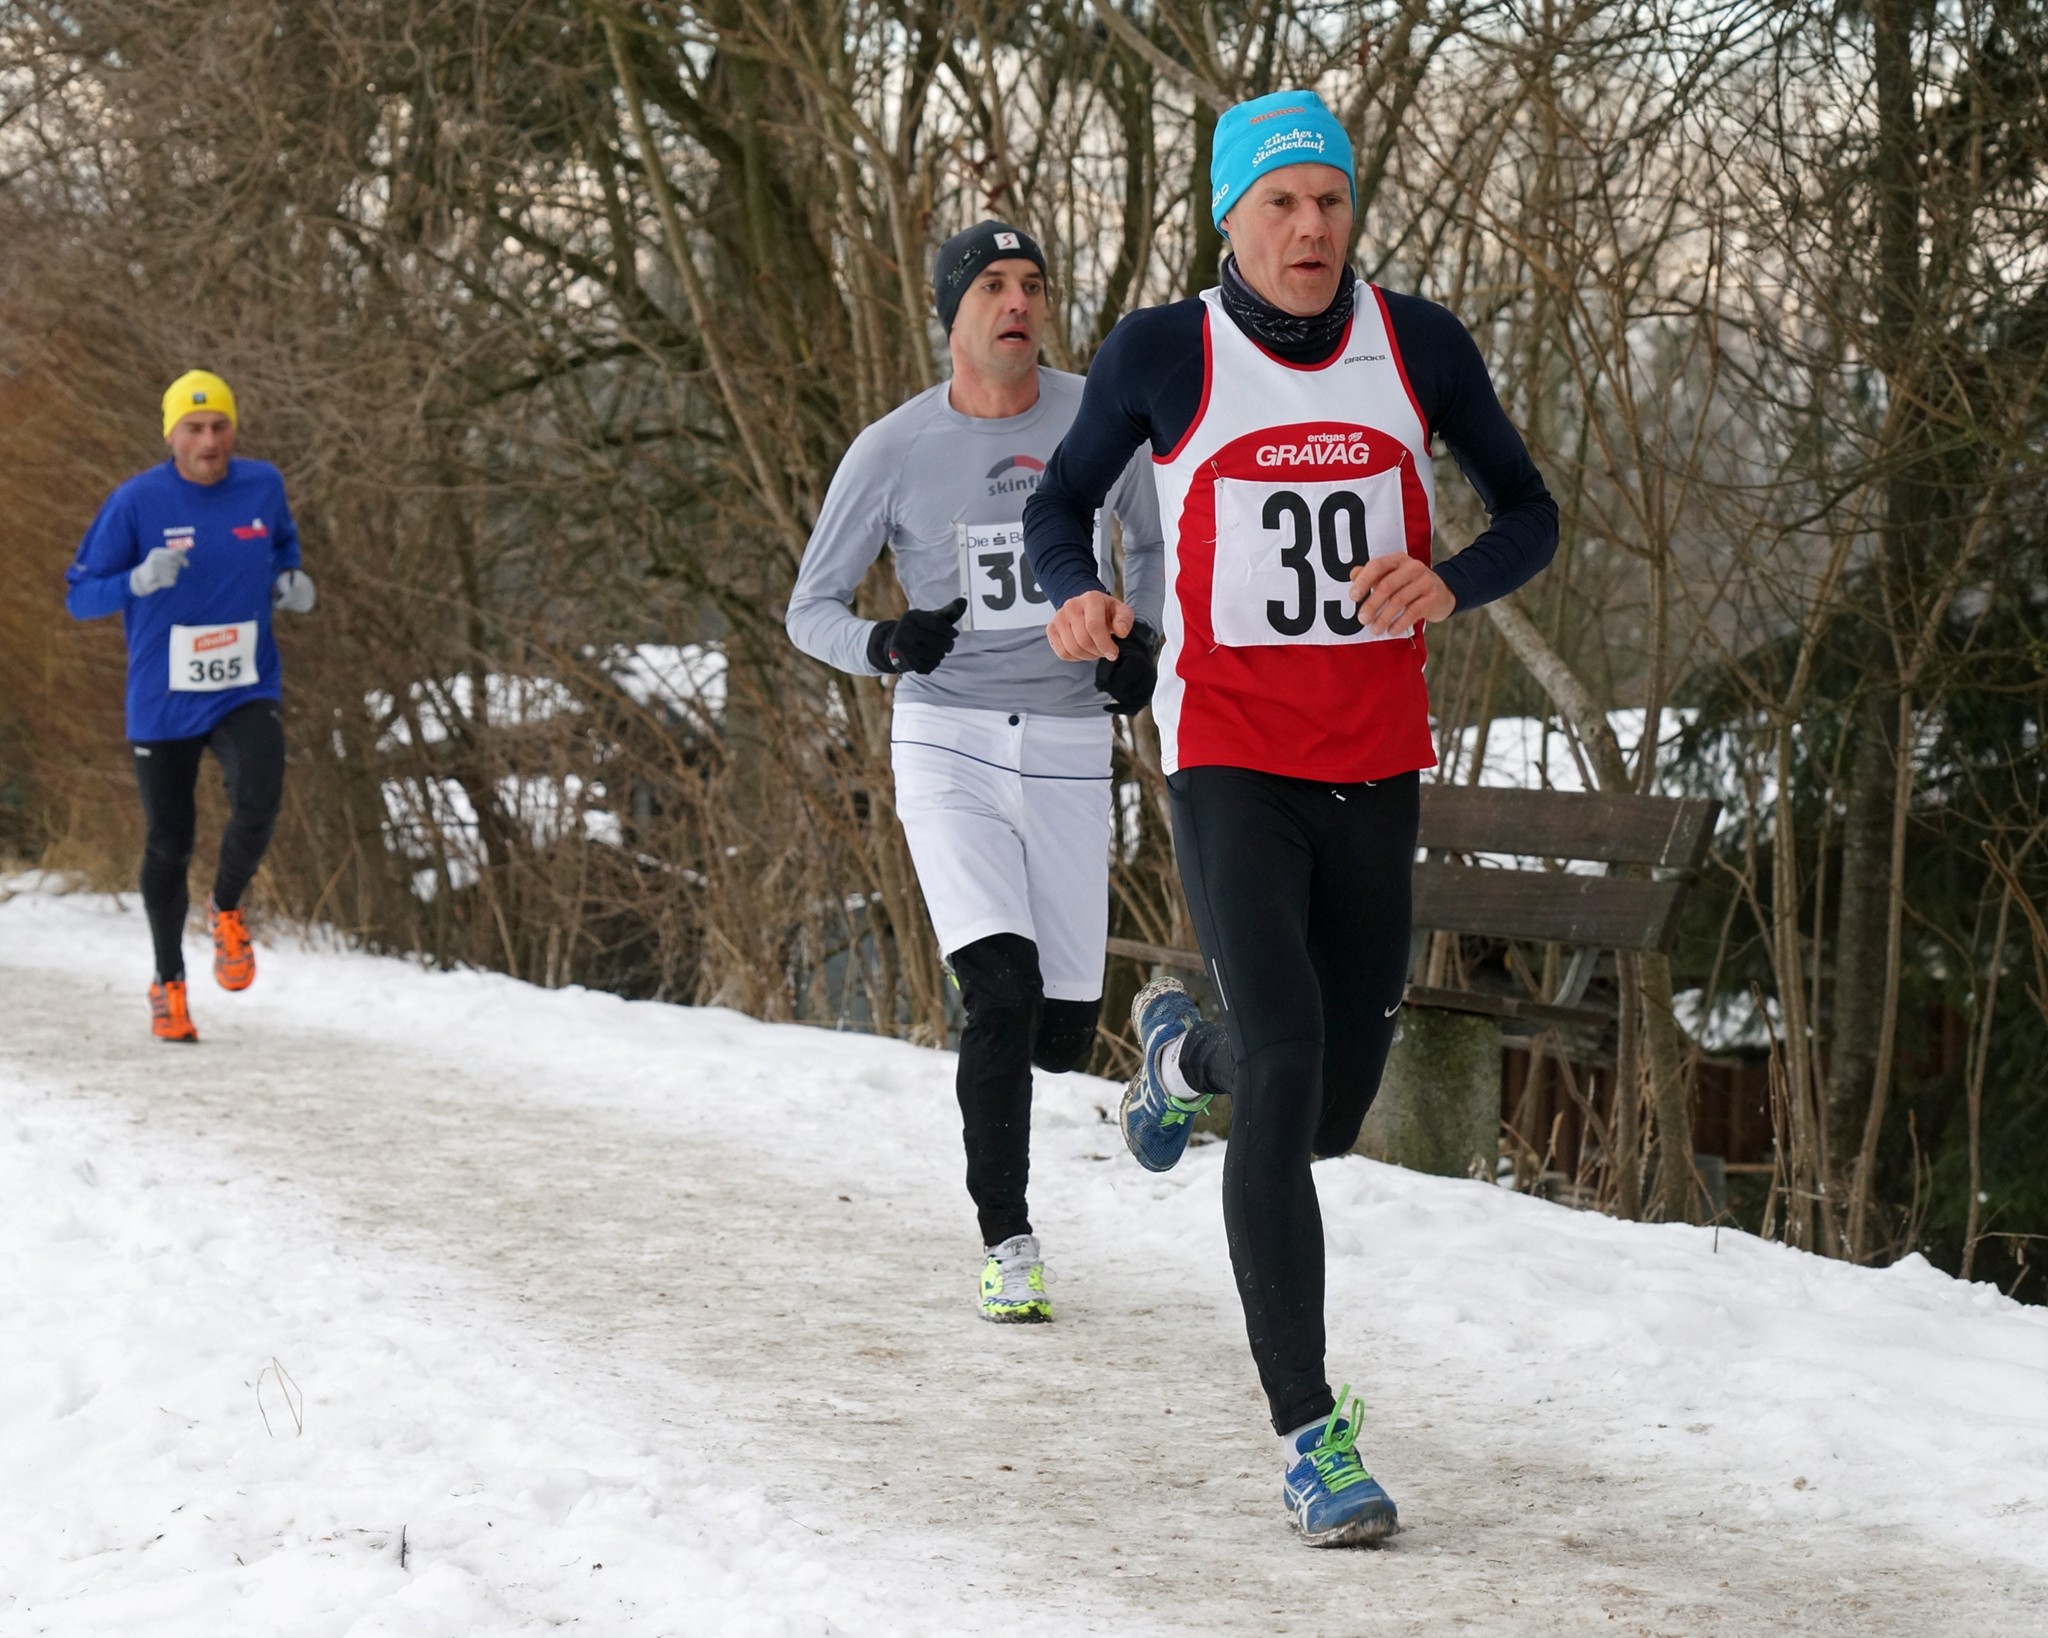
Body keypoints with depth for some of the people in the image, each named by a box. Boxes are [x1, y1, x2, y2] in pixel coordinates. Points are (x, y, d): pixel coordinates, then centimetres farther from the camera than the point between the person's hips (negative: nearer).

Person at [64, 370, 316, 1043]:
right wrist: (140, 581, -25)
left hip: (246, 693, 1)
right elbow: (79, 595, -7)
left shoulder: (263, 486, -1)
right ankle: (169, 982, 29)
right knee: (168, 844, 8)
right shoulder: (137, 501, -11)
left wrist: (290, 583, 0)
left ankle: (226, 910, 6)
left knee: (258, 802, -25)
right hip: (163, 703, -1)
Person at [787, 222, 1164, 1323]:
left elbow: (1150, 540, 19)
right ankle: (1007, 1242, -7)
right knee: (1002, 989, -20)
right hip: (947, 745, -2)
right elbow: (810, 611, 3)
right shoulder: (893, 451, -5)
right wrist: (883, 646, -18)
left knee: (1061, 1036, 2)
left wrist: (1141, 639, 0)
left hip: (1069, 750, 2)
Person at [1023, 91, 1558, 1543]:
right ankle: (1311, 1436, -17)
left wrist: (1448, 585, -14)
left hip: (1375, 770, 4)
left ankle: (1182, 1050, 50)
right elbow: (1060, 507, 8)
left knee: (1326, 1120, 12)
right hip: (1229, 762, -3)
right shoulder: (1162, 356, -5)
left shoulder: (1418, 345, 1)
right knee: (1286, 1062, -21)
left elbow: (1531, 515, 8)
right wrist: (1078, 594, -15)